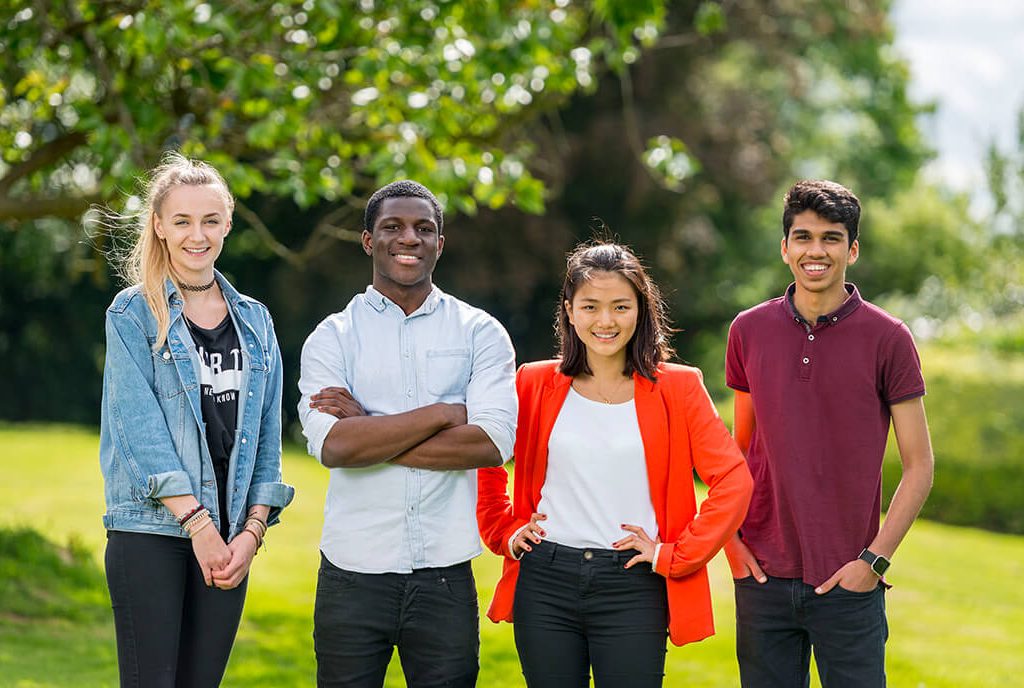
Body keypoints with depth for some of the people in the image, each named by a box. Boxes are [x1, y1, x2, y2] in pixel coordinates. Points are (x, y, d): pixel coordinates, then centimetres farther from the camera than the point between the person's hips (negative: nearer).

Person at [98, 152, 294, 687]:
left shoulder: (254, 320, 13)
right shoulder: (133, 314, -1)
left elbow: (267, 435, 11)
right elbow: (140, 427, -10)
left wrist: (253, 530, -1)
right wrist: (197, 523, -16)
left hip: (230, 537, 4)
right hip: (150, 532, -4)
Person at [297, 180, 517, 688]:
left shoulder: (480, 333, 5)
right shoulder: (333, 337, 4)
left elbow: (493, 442, -10)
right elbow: (332, 445, -12)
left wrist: (369, 433, -10)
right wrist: (442, 413, -11)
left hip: (445, 574, 0)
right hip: (353, 574, 0)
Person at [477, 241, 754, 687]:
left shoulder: (676, 388, 1)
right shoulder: (535, 383, 5)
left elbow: (734, 480, -4)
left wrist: (675, 555, -7)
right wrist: (505, 531, 9)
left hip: (633, 586, -2)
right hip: (545, 583, 2)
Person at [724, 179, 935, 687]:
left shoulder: (888, 339, -3)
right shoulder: (749, 331, 6)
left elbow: (918, 468, -1)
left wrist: (874, 560, -9)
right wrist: (728, 537, 3)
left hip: (849, 582, -2)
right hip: (763, 576, 3)